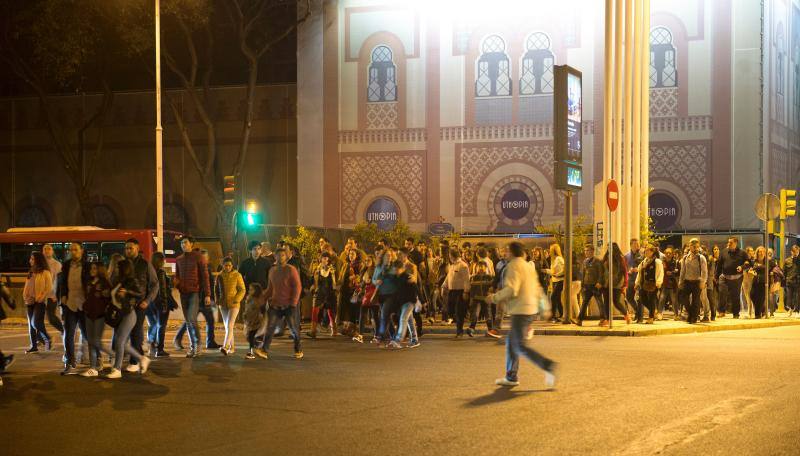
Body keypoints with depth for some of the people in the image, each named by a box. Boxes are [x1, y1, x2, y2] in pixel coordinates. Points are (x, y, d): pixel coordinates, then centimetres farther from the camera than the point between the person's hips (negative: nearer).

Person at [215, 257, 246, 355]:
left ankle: (225, 346, -26)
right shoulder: (219, 276, 3)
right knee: (227, 326, 11)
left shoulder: (237, 275, -6)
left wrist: (236, 300, -16)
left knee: (229, 326, -16)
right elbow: (216, 289, 17)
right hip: (223, 305, 5)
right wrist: (217, 300, 4)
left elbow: (242, 290, -3)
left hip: (234, 304, -5)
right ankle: (232, 346, 24)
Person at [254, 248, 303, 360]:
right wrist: (265, 300, 12)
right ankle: (264, 350, -12)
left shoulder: (291, 270, -7)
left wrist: (293, 302, -15)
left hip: (289, 305, -5)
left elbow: (297, 286, -10)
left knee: (293, 328, 5)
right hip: (275, 304, 5)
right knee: (270, 327, -7)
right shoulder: (272, 270, 12)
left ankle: (298, 350, 21)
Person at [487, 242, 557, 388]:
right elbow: (538, 292, 19)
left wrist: (494, 297, -10)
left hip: (520, 310, -9)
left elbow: (511, 289, -22)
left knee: (520, 347, -9)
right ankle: (511, 377, 17)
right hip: (531, 309, 9)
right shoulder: (529, 267, 17)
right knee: (511, 342, 15)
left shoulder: (513, 266, -11)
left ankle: (547, 365, -18)